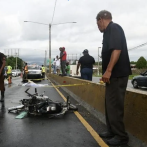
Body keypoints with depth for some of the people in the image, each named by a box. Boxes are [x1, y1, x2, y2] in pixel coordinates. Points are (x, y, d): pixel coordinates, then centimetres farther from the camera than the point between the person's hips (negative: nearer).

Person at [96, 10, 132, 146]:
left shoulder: (114, 28, -10)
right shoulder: (109, 31, 19)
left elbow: (117, 50, -23)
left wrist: (108, 71, -25)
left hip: (117, 74, -10)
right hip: (113, 74, 10)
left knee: (114, 106, -5)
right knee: (110, 104, 15)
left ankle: (121, 136, 6)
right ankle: (112, 131, 26)